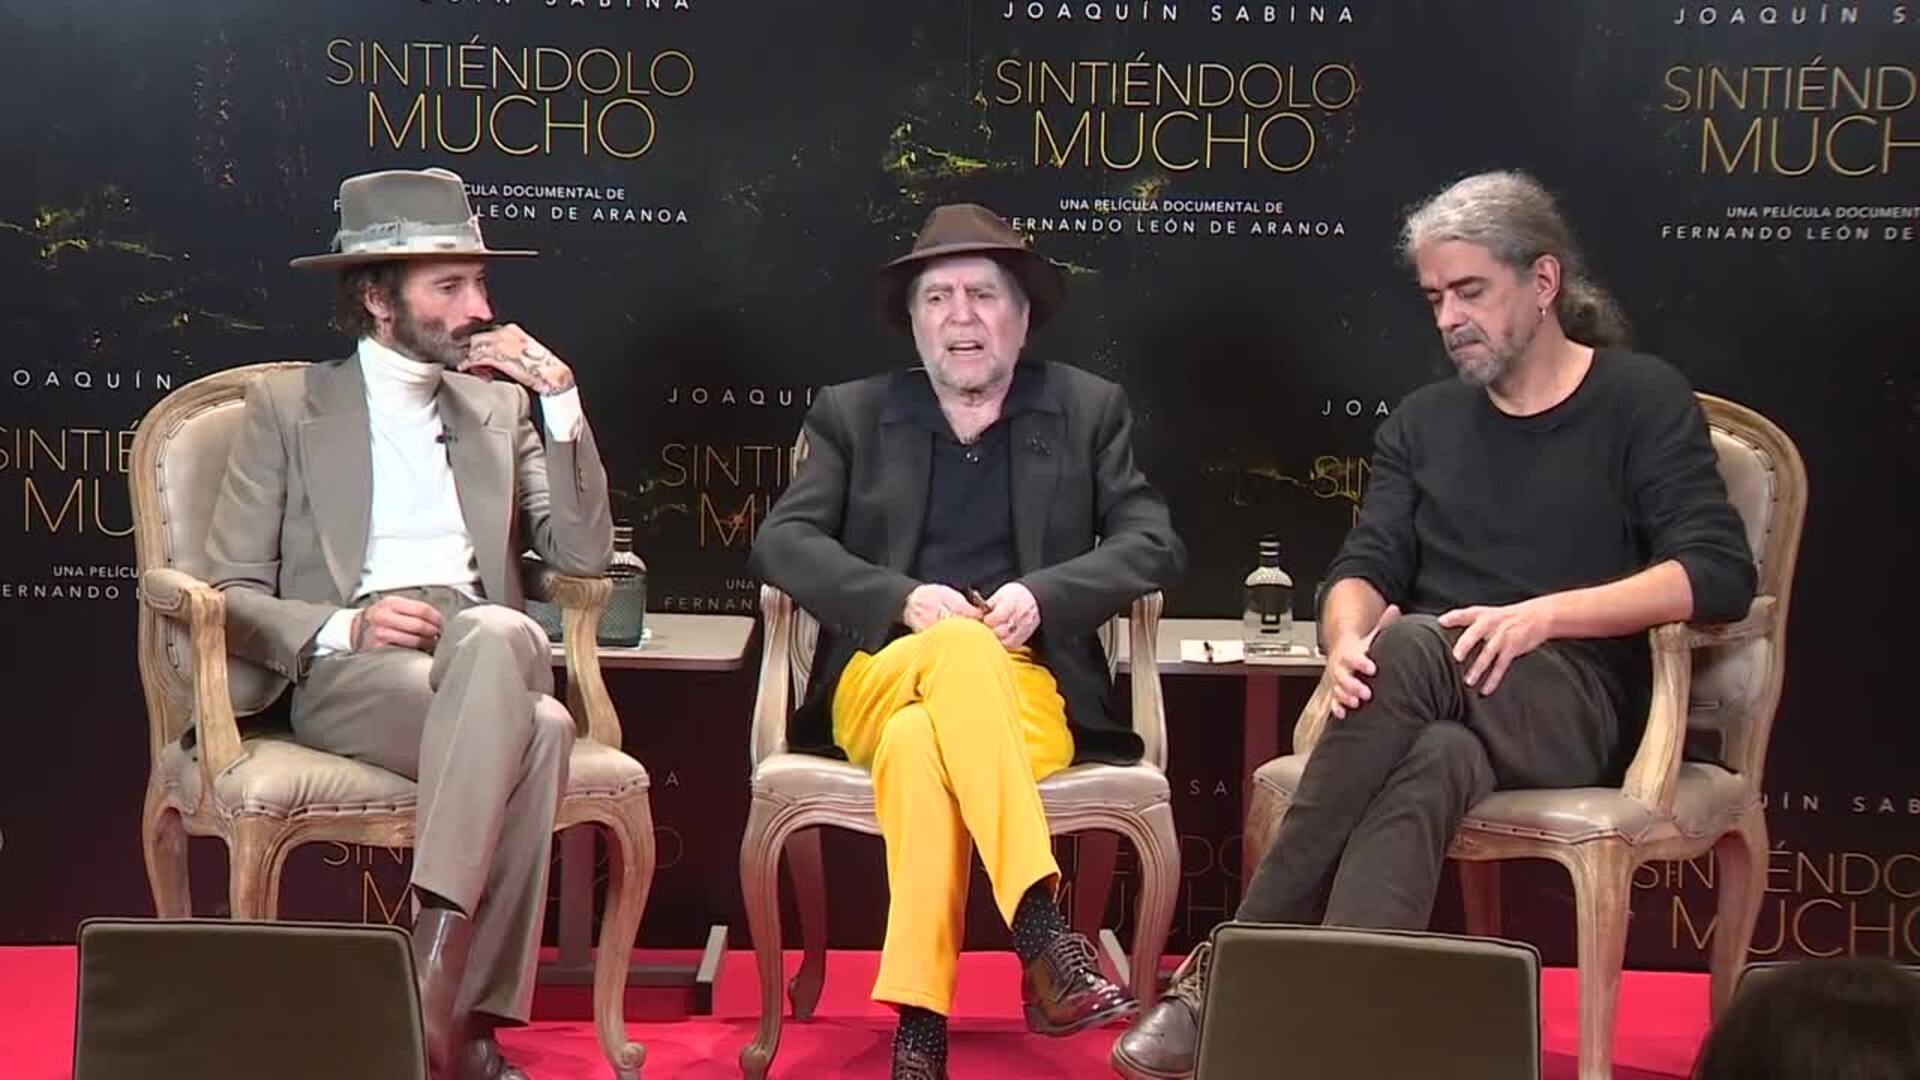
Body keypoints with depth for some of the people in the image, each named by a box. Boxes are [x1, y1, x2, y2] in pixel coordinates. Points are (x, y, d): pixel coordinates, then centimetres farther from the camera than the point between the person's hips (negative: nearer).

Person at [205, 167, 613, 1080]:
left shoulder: (500, 404, 24)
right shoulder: (286, 406, 13)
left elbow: (584, 554, 13)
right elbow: (232, 593, 6)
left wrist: (561, 401, 5)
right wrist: (346, 625, -14)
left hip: (486, 650, 3)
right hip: (350, 672, -3)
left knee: (498, 636, -38)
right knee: (532, 728, -36)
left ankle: (439, 978, -38)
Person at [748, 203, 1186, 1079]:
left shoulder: (1088, 409, 17)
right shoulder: (853, 414, 18)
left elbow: (1153, 545, 6)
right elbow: (782, 542, 5)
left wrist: (1042, 594, -12)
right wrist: (903, 598, -12)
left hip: (1026, 687, 0)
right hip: (882, 675, 0)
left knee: (918, 744, -37)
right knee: (962, 645, -38)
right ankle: (1042, 933, -47)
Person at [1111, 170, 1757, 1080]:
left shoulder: (1641, 401, 6)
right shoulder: (1424, 421, 20)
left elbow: (1719, 575, -7)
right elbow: (1365, 568, 9)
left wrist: (1543, 615, -19)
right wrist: (1348, 641, -16)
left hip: (1572, 705, -3)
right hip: (1436, 705, 3)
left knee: (1410, 647, -35)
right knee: (1429, 765, -36)